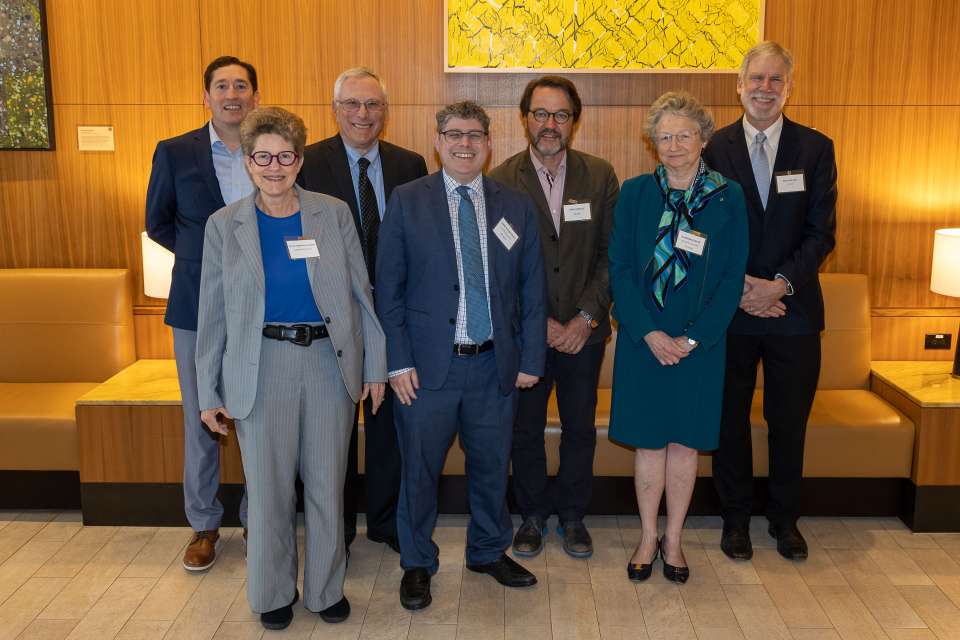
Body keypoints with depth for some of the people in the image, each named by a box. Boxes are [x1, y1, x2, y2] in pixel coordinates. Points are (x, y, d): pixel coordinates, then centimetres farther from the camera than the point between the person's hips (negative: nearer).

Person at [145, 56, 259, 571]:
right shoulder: (175, 153, 0)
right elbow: (157, 223, 10)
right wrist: (207, 255, 1)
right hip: (197, 306, 0)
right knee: (200, 420, 9)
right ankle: (204, 524, 25)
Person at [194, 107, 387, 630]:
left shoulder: (333, 214, 1)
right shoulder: (224, 225, 1)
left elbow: (360, 293, 4)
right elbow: (212, 315, 3)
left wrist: (375, 366, 2)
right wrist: (209, 393, 2)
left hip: (330, 362, 1)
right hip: (262, 367, 0)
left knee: (327, 485, 10)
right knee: (268, 487, 8)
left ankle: (326, 588, 30)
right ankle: (272, 592, 29)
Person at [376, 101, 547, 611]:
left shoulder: (516, 206, 5)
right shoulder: (406, 201, -1)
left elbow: (532, 289, 7)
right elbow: (388, 288, -3)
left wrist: (530, 358, 2)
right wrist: (398, 361, -8)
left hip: (495, 365, 3)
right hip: (428, 364, -2)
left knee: (492, 467, 16)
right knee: (419, 469, 9)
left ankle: (489, 552, 39)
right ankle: (417, 564, 30)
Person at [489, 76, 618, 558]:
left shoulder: (600, 176, 0)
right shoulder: (500, 182, -5)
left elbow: (612, 255, -1)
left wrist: (587, 316, -11)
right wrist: (539, 322, -12)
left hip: (584, 331, 1)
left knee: (580, 428, 12)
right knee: (525, 429, 12)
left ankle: (572, 516, 31)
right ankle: (532, 516, 31)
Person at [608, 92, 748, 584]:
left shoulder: (728, 197, -1)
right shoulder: (635, 193, 0)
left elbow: (733, 277, -3)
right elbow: (619, 268, -3)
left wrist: (693, 338, -11)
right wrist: (649, 333, -12)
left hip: (700, 343, 0)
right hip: (644, 339, 0)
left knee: (686, 442, 9)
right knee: (649, 441, 7)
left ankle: (673, 539, 25)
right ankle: (648, 538, 23)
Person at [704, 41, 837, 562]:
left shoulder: (816, 148, 2)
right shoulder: (714, 148, -1)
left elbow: (822, 232, -2)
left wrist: (781, 283, -15)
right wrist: (739, 286, -13)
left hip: (793, 308, 1)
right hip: (730, 308, -1)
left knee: (789, 421, 12)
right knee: (730, 419, 10)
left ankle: (785, 518, 30)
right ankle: (735, 517, 27)